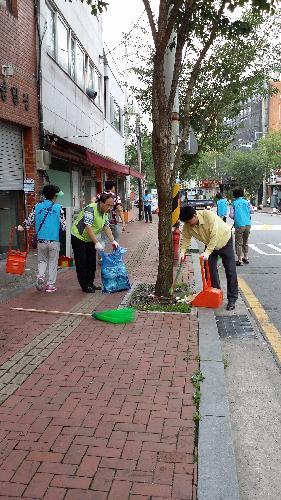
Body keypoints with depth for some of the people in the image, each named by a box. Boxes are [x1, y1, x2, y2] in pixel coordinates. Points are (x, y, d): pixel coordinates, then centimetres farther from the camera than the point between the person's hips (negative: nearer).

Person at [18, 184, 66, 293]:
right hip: (54, 240, -2)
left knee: (42, 260, 19)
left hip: (41, 240, 2)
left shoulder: (37, 207, 1)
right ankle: (50, 285, 12)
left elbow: (29, 220, 3)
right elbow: (63, 225, -4)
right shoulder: (58, 207, -5)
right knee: (52, 262, 11)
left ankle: (40, 277, -3)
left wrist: (22, 227, 21)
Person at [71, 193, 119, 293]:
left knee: (92, 262, 10)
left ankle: (90, 284, 21)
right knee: (82, 263, -3)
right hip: (79, 237, -8)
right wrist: (97, 243, -37)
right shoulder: (90, 209, -28)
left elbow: (107, 227, 4)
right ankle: (85, 286, 5)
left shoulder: (105, 212, 0)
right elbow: (88, 227, -33)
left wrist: (113, 241, -6)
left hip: (90, 240, 9)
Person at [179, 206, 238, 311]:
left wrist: (207, 252, -41)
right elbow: (186, 237, -7)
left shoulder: (209, 216, -37)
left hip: (224, 241, -5)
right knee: (210, 269, -1)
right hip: (209, 244, 5)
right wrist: (183, 251, -21)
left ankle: (232, 299, 1)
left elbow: (215, 237, -38)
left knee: (230, 271, -5)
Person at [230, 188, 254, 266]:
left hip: (239, 225, -4)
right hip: (248, 224, 4)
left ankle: (240, 260, -1)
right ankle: (246, 258, 27)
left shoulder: (234, 203, -4)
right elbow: (252, 211, 6)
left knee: (238, 243, 2)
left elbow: (231, 215, -7)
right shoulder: (247, 202, 3)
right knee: (245, 242, 19)